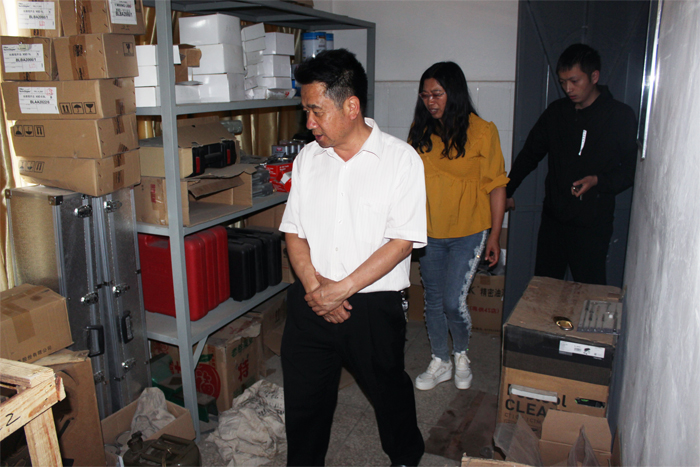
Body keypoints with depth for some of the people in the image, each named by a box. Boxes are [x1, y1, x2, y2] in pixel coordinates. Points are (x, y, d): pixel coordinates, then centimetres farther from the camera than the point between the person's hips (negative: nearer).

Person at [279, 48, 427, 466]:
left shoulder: (401, 159, -10)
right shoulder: (308, 157, 4)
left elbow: (402, 240, -14)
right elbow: (294, 231, 5)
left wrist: (341, 288, -17)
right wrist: (313, 285, -12)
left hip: (374, 306, -3)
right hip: (310, 303, 3)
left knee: (389, 391, 19)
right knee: (303, 399, 13)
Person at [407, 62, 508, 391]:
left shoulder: (481, 131, -10)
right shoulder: (420, 131, 1)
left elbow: (496, 186, -6)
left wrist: (494, 235, -7)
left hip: (468, 232, -4)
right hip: (429, 232, 4)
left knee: (453, 303, -6)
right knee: (433, 300, 12)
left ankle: (461, 354, 26)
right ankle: (440, 363, 31)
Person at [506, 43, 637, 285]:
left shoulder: (620, 115, -3)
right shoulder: (556, 111, 9)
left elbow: (632, 168, -2)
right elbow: (529, 154, 16)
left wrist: (598, 180, -19)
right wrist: (507, 191, 14)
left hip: (593, 223, -4)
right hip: (553, 218, 4)